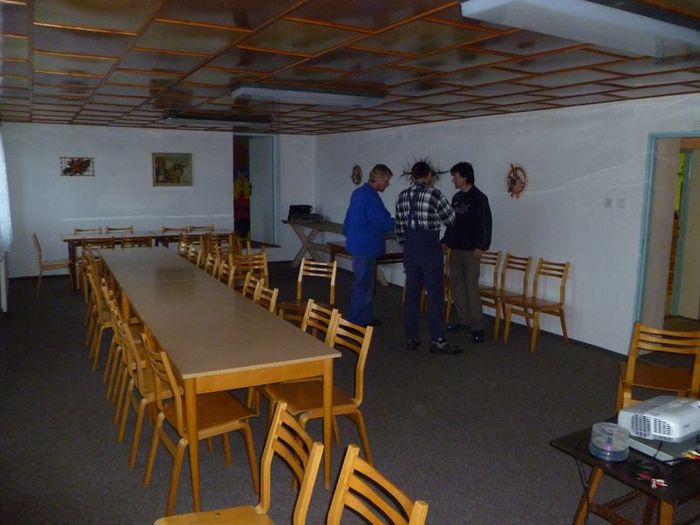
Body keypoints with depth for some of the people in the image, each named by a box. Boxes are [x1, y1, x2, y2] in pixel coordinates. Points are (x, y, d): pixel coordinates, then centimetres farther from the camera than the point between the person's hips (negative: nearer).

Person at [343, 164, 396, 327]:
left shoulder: (359, 192, 13)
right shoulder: (370, 197, -19)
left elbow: (347, 221, 21)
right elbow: (384, 223, -19)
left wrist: (349, 235, 31)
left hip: (357, 244, 11)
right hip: (366, 247, -11)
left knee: (365, 283, 17)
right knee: (364, 286, -3)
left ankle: (366, 318, 26)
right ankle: (357, 322, 5)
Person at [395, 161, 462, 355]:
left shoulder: (402, 196, 7)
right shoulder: (434, 194, -10)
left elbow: (399, 226, 11)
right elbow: (450, 219, 1)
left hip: (410, 248, 6)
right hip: (429, 247, -6)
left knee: (412, 292, 10)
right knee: (435, 293, -1)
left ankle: (411, 338, 14)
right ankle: (438, 341, 2)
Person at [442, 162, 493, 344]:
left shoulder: (479, 197, -9)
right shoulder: (456, 197, 13)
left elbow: (486, 223, -13)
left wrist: (481, 247, -18)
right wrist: (446, 241, 15)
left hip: (470, 250, -7)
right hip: (455, 249, 7)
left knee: (471, 287, -9)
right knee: (457, 285, 9)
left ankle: (477, 326, -3)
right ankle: (463, 319, 19)